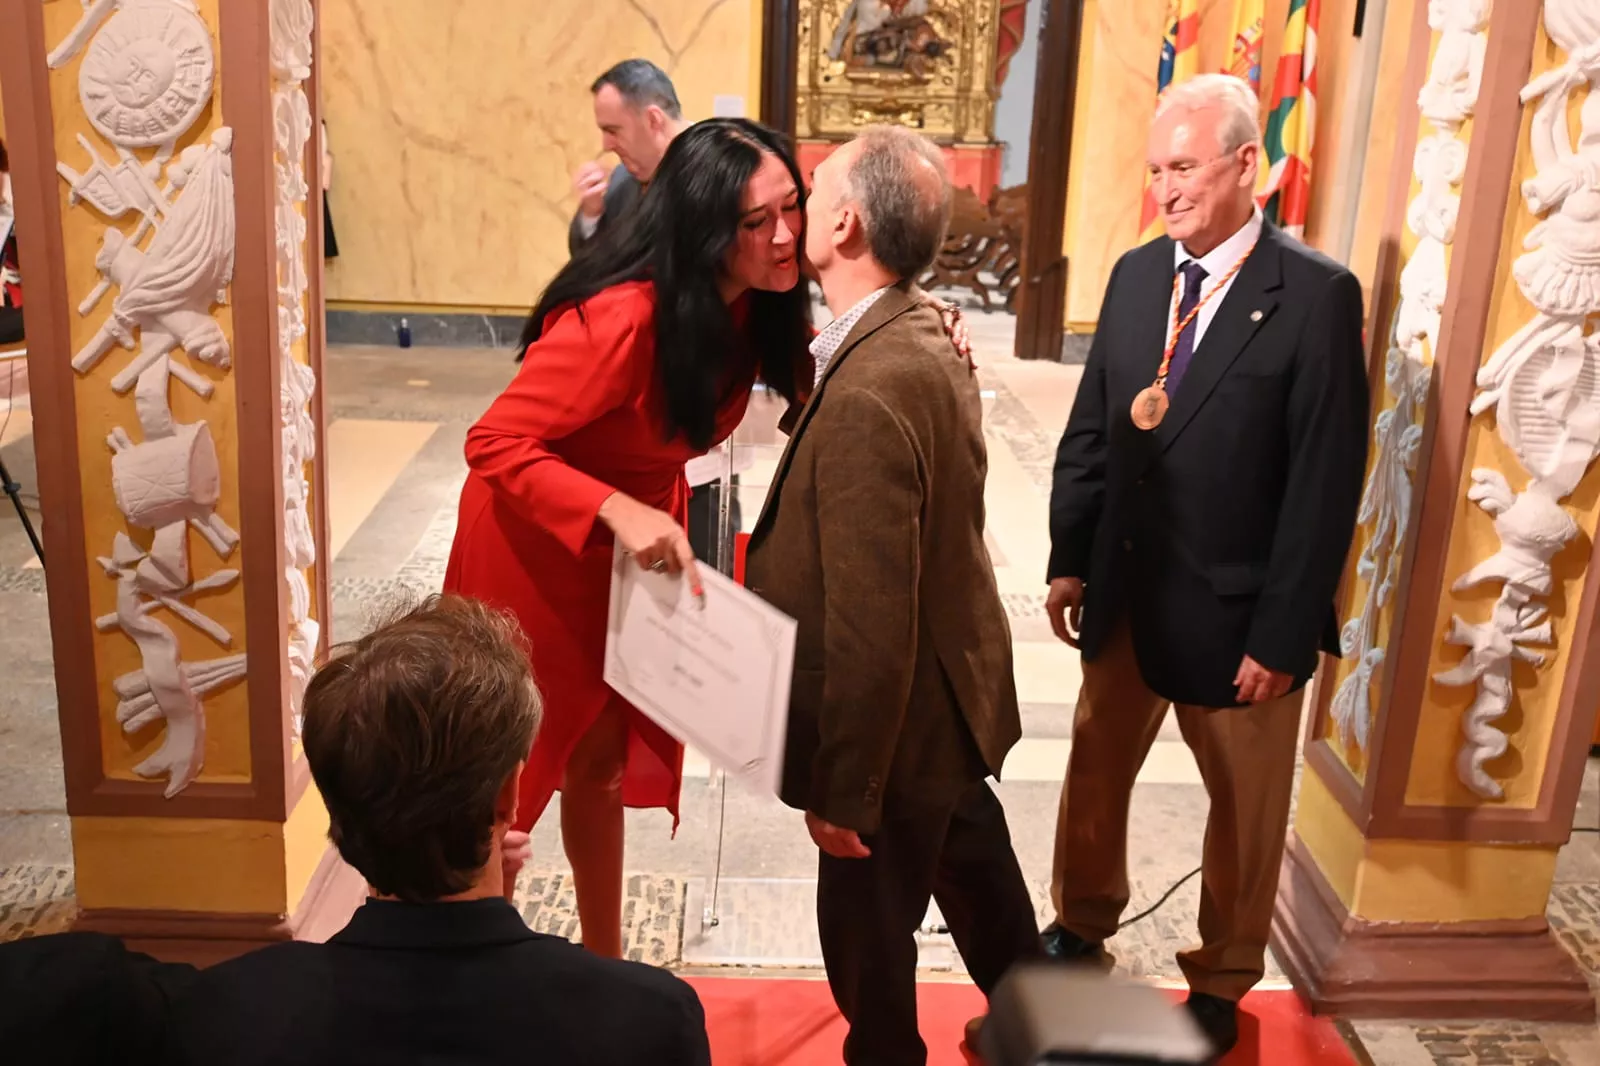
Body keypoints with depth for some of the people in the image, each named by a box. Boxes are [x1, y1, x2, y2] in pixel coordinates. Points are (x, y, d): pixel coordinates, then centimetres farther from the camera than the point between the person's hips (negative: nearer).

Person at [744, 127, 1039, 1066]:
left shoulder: (868, 392, -31)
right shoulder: (928, 334, -2)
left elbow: (869, 623, -28)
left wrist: (844, 789, -19)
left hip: (903, 724, -9)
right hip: (956, 692, 9)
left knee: (866, 932, 14)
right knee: (976, 877, 30)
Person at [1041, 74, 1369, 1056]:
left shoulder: (1318, 295, -14)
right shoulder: (1135, 274, 2)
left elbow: (1326, 482, -15)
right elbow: (1090, 429, 8)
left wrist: (1282, 635, -15)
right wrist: (1070, 561, 4)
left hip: (1235, 608, -4)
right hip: (1125, 592, 5)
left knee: (1244, 804, 14)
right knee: (1095, 769, 19)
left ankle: (1221, 980, 36)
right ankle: (1082, 924, 44)